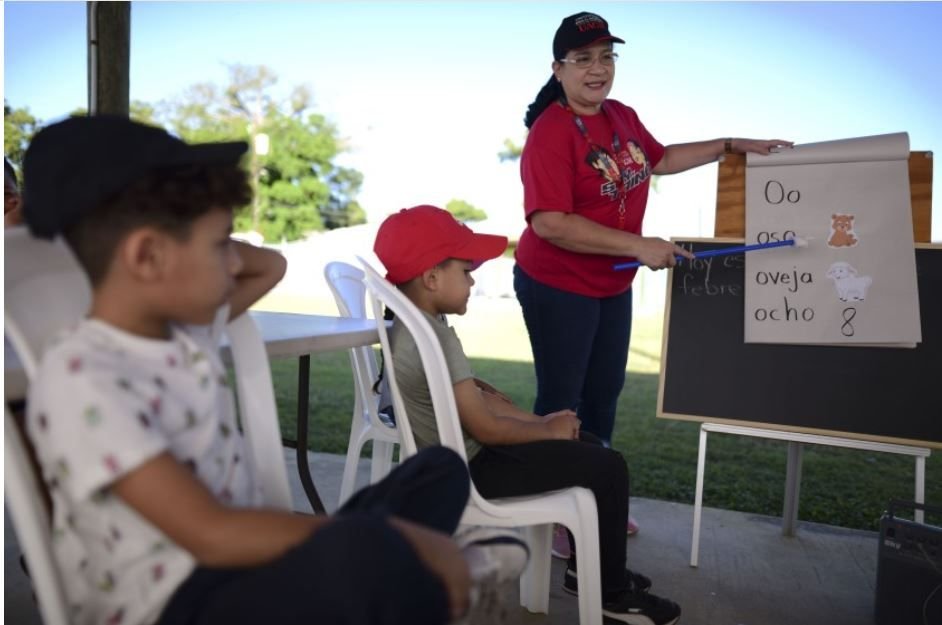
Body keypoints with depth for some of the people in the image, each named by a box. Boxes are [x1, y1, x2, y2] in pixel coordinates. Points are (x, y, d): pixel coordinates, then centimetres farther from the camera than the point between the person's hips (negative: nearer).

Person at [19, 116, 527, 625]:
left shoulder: (185, 324, 6)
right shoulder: (80, 380, -19)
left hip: (245, 560, 9)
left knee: (439, 469, 11)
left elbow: (271, 265, 26)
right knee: (362, 550, -38)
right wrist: (399, 537, -24)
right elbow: (213, 535, -26)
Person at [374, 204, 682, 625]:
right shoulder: (435, 338, -26)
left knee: (589, 447, 17)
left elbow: (478, 398, 10)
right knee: (607, 468, -8)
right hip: (465, 472, -10)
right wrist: (549, 430, -8)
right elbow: (485, 427, -24)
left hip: (455, 457, 10)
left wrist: (540, 420, 3)